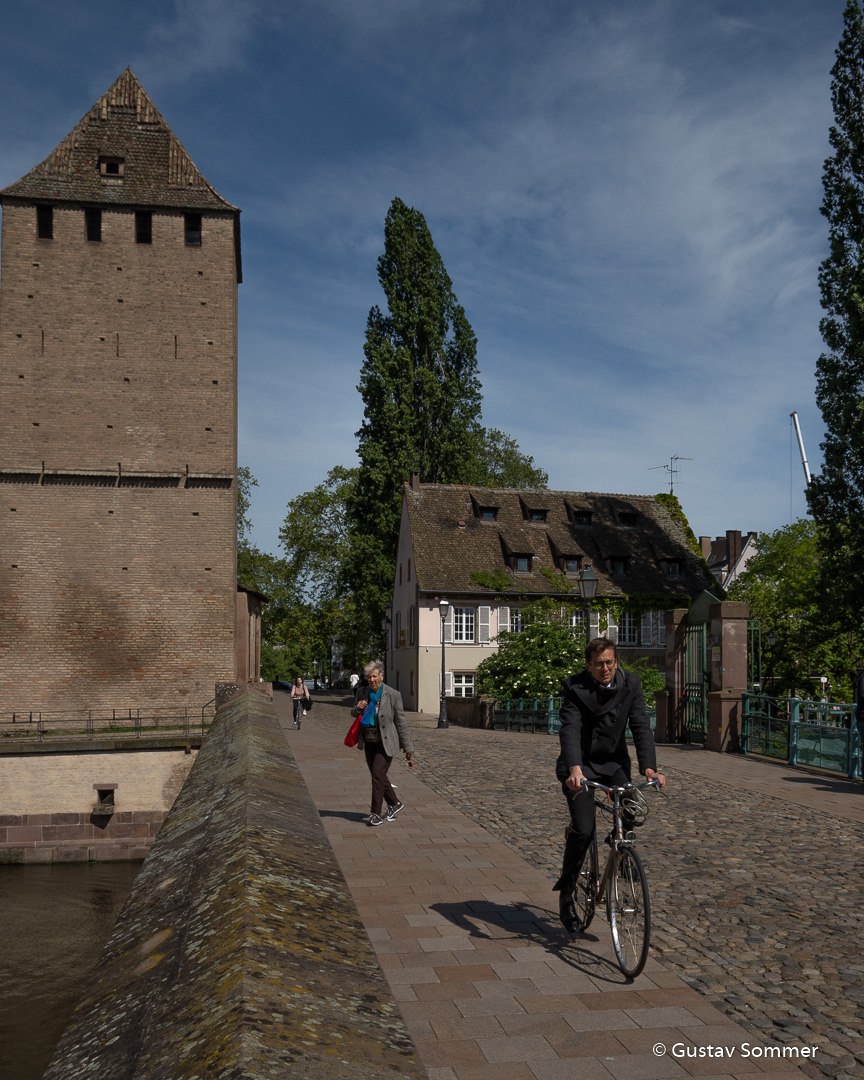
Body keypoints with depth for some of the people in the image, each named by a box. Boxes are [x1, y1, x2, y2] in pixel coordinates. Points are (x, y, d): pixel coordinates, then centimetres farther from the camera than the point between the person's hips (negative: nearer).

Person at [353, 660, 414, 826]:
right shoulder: (364, 693, 1)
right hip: (369, 742, 6)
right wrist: (357, 708, -9)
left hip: (385, 743, -6)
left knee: (377, 775, -13)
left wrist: (408, 749, -9)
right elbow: (354, 714, 17)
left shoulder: (393, 695, -12)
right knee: (378, 776, 14)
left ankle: (376, 813, -3)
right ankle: (394, 804, 34)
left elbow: (401, 723, -9)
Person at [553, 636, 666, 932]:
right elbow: (570, 729, -27)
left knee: (629, 814, -22)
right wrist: (574, 768, -44)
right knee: (583, 830, -14)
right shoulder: (574, 687, -16)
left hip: (614, 762, 3)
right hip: (579, 765, -3)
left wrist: (649, 767, -29)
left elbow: (641, 726, -14)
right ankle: (566, 893, 6)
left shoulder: (630, 685, -8)